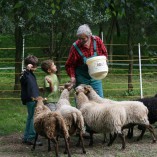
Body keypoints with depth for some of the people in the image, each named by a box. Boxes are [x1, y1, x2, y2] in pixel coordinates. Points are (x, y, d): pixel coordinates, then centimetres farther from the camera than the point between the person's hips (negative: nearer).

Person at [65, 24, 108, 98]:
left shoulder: (97, 41, -8)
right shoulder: (75, 47, -16)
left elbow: (104, 53, 8)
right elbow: (69, 65, -7)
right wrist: (72, 76, -21)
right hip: (81, 78, -3)